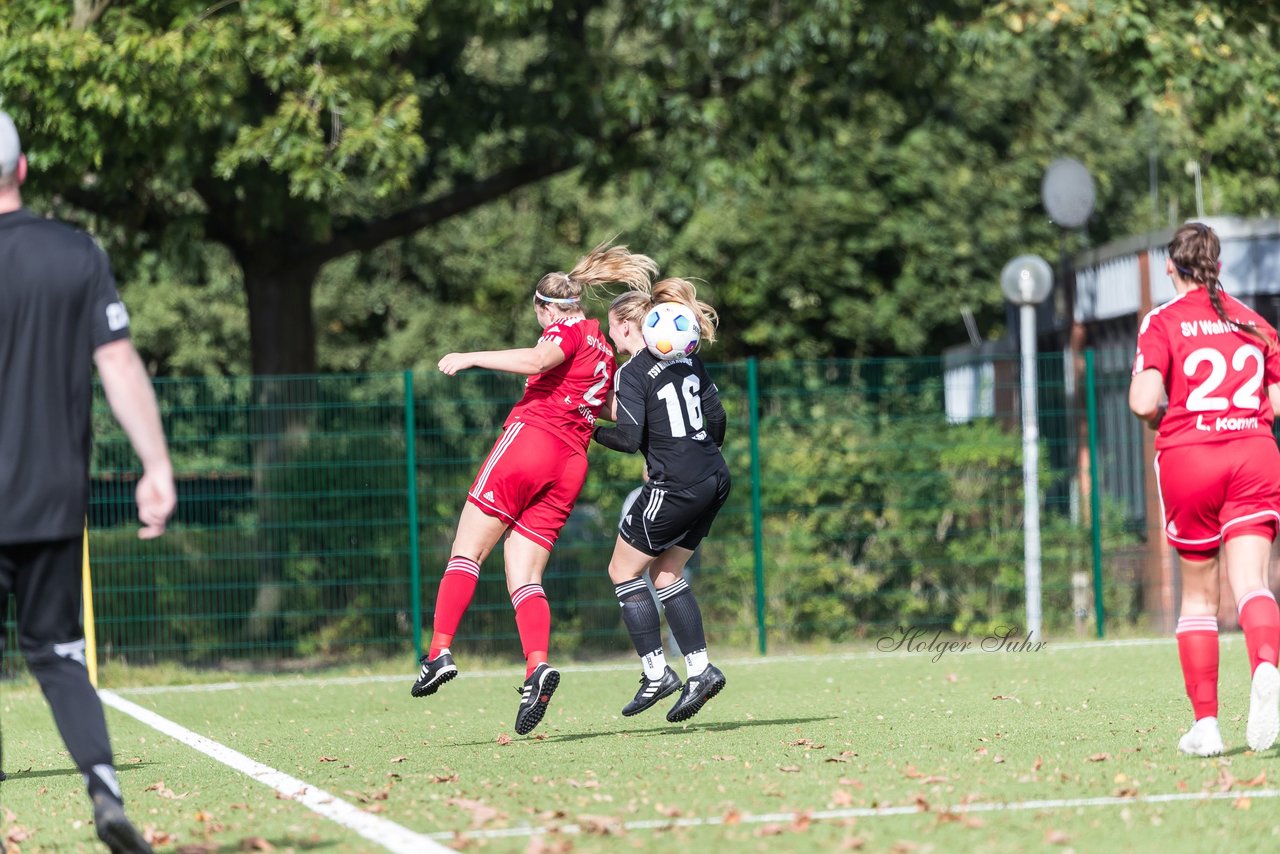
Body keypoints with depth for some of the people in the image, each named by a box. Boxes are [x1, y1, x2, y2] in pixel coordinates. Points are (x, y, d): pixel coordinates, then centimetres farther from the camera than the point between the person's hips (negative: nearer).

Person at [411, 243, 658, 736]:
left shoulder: (568, 330, 2)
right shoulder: (606, 353, 25)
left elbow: (537, 360, -19)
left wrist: (471, 358, -17)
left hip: (531, 437, -7)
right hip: (572, 464, 7)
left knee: (467, 552, -6)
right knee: (524, 578, 2)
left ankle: (440, 652, -19)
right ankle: (537, 666, -21)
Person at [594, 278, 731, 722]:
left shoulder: (632, 372, -12)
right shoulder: (687, 359, 10)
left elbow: (630, 438, -20)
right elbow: (717, 417, 13)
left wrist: (592, 431, -1)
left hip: (674, 488, -8)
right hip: (713, 481, 8)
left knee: (623, 571, 7)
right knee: (665, 574, 19)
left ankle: (656, 673, 4)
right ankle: (699, 670, 12)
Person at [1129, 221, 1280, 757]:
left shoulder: (1162, 322, 0)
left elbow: (1143, 402, -12)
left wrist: (1162, 419, 10)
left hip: (1188, 456, -2)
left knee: (1198, 595, 11)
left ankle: (1205, 722, 9)